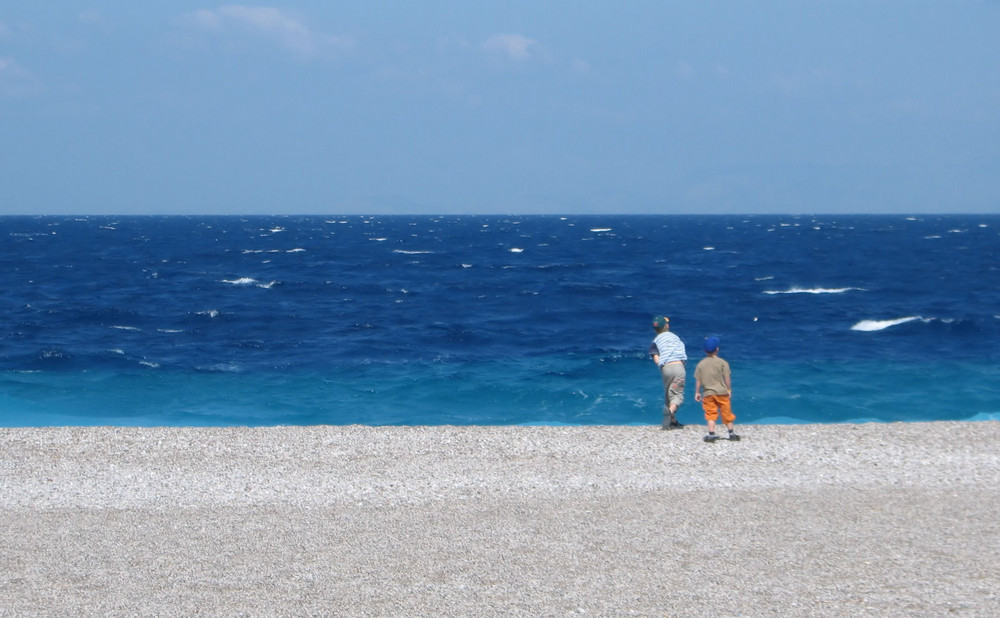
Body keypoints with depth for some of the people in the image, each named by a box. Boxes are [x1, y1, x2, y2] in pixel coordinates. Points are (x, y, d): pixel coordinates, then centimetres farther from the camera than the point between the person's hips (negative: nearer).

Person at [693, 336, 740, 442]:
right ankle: (731, 433, 16)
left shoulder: (701, 364, 3)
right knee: (726, 412, 9)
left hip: (708, 394, 1)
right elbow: (727, 378, -5)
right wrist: (729, 389, 4)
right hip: (722, 392, -1)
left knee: (710, 414, 2)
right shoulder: (722, 362, -2)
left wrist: (697, 392, 11)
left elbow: (698, 380, 4)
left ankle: (711, 434, -7)